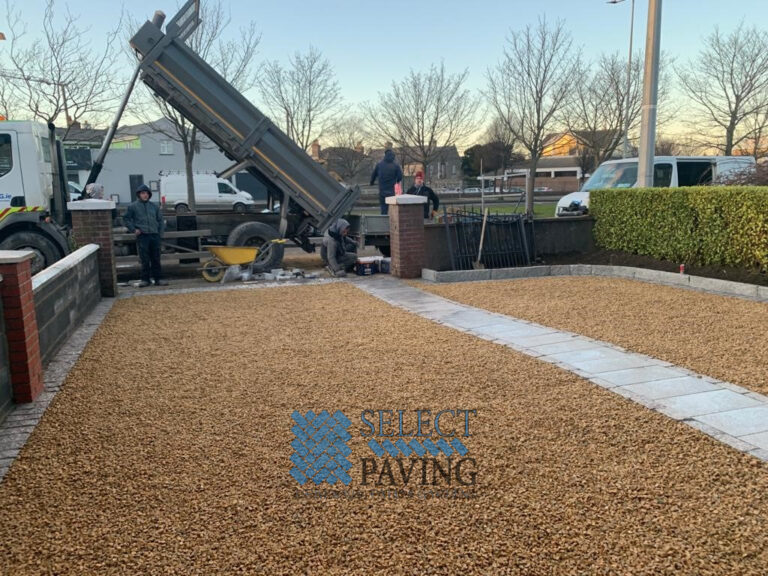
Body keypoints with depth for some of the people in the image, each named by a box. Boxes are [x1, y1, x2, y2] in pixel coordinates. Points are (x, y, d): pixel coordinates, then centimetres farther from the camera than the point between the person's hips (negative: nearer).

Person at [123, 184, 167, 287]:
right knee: (145, 259, -2)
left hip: (155, 235, 3)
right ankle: (145, 279, 6)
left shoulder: (154, 206, 12)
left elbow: (160, 219, 18)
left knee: (156, 259, 5)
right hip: (142, 236, -3)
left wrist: (160, 231, 9)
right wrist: (133, 229, -1)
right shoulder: (133, 206, 3)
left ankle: (158, 279, 10)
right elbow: (126, 219, 8)